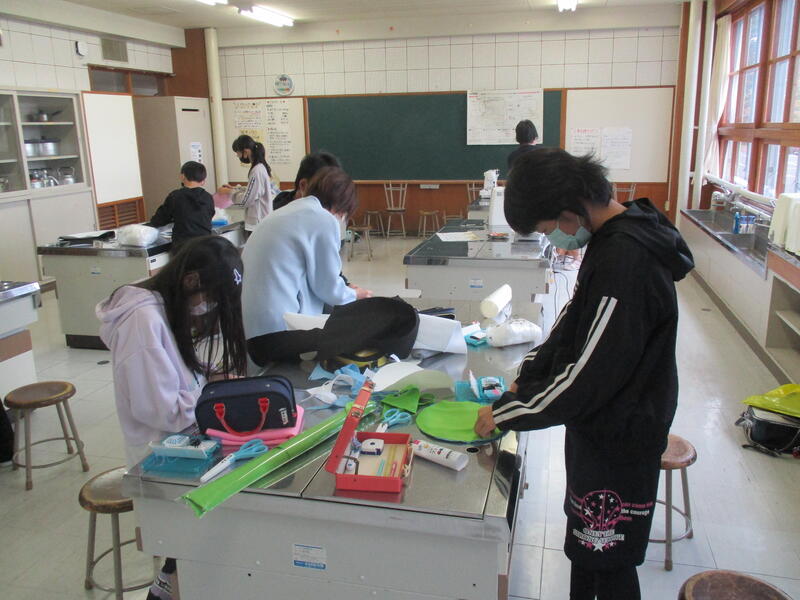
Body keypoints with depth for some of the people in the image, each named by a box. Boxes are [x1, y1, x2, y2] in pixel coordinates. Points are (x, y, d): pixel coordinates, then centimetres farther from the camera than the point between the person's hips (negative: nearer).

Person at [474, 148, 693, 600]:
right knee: (585, 547, 25)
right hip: (599, 427, 9)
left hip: (620, 440, -9)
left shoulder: (625, 261, -30)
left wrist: (505, 415, -17)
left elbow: (588, 377, -28)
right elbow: (574, 325, 11)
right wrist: (525, 379, 6)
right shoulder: (613, 238, 1)